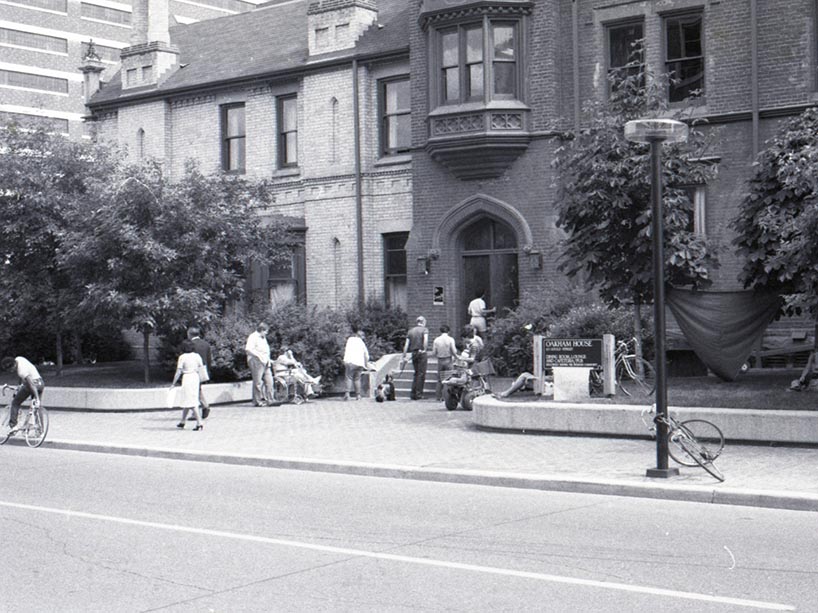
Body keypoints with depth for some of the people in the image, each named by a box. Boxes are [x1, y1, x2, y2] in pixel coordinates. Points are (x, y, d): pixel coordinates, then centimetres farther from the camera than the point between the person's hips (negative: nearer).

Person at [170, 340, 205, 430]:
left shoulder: (182, 357, -10)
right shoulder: (197, 356, 4)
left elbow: (178, 372, -9)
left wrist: (173, 384, -3)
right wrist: (201, 382, 18)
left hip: (187, 378, -6)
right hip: (195, 378, 6)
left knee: (192, 402, -6)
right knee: (187, 401, 17)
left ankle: (199, 423, -15)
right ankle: (182, 421, 28)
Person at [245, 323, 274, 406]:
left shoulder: (263, 338, 23)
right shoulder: (253, 337, -8)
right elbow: (248, 349, -20)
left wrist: (268, 360, 15)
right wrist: (259, 356, -25)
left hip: (265, 363, 9)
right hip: (256, 362, -9)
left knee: (269, 381, 4)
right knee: (258, 383, -6)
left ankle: (269, 400, 8)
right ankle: (258, 401, -2)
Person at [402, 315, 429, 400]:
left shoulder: (410, 330, 11)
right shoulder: (424, 329, -2)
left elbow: (406, 344, 6)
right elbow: (426, 340, -22)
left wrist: (404, 356, 6)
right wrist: (425, 349, -14)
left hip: (413, 353, 5)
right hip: (421, 353, -5)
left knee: (416, 373, 15)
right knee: (421, 374, 1)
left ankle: (413, 394, 13)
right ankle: (419, 394, -1)